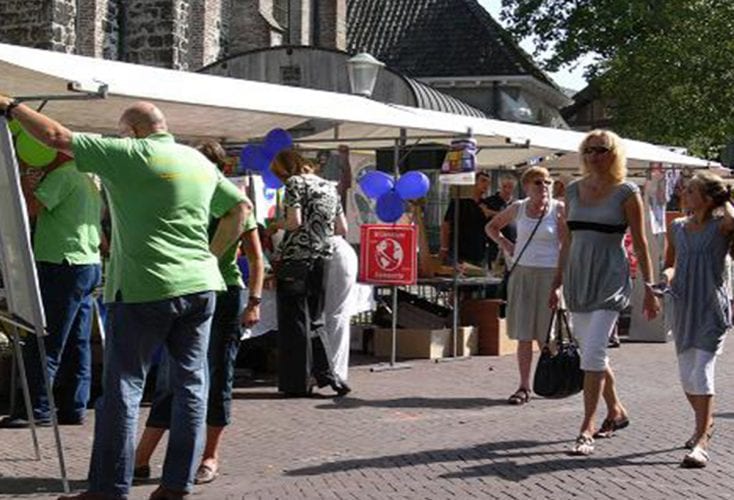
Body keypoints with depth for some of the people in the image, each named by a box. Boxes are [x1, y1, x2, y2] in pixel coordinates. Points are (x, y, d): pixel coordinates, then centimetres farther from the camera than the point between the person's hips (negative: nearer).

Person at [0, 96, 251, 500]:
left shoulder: (131, 155, -7)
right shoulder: (202, 163, 13)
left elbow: (57, 137, -6)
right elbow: (241, 208, 20)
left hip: (145, 289, -6)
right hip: (200, 286, 6)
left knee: (123, 388, 0)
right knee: (190, 385, 9)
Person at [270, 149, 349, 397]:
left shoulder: (295, 183, -4)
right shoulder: (329, 186, 15)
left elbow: (295, 221, -15)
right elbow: (342, 229, 14)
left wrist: (277, 224, 4)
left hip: (295, 259, -6)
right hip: (322, 259, 6)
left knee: (294, 322, 0)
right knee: (315, 320, 14)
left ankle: (297, 383, 4)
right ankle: (327, 374, 4)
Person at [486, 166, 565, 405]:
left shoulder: (559, 209, -2)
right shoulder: (518, 208, 7)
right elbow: (491, 226, 22)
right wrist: (504, 243, 6)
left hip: (549, 274, -3)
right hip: (522, 273, 3)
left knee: (546, 336, 2)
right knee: (523, 334, 1)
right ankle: (524, 387, 5)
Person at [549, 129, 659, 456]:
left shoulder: (626, 193, -3)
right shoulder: (573, 190, 10)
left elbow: (639, 243, -1)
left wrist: (649, 288, -3)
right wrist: (557, 283, 15)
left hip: (611, 279, -6)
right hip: (578, 278, 6)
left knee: (593, 352, -14)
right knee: (591, 352, 13)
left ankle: (587, 429, -10)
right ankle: (616, 412, 33)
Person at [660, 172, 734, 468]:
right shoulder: (677, 228, 8)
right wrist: (668, 275, -3)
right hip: (684, 307, 6)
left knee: (702, 371, -16)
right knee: (686, 375, 13)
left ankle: (701, 443, -17)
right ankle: (705, 422, 39)